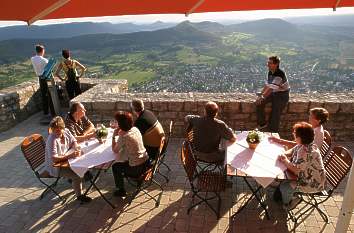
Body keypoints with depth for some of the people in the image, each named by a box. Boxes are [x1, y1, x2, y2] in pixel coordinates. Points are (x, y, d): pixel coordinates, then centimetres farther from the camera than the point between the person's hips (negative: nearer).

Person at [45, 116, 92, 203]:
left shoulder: (66, 131, -9)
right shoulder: (52, 140, -29)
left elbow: (74, 142, 6)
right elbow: (54, 159, -33)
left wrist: (77, 149, -15)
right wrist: (70, 156, -40)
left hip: (65, 159, 7)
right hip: (55, 166, -7)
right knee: (77, 175, -20)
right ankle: (79, 196, 1)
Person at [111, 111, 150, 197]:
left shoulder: (124, 137, -23)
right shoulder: (135, 129, -1)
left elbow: (115, 150, -8)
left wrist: (114, 136, -4)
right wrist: (119, 133, 9)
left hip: (137, 168, -8)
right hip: (146, 162, 8)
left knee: (115, 167, 15)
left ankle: (121, 190, 28)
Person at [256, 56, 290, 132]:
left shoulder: (280, 74, -26)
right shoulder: (270, 72, 1)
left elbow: (271, 88, -31)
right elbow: (267, 85, 6)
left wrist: (262, 97, -30)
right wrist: (260, 95, -2)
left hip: (282, 95, -8)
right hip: (274, 93, 8)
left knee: (275, 113, -13)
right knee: (259, 103, -10)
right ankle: (262, 123, 3)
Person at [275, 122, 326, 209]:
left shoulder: (305, 151, -34)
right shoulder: (303, 145, -3)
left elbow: (295, 169, -31)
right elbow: (292, 151, 12)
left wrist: (285, 160, -15)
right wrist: (283, 155, -9)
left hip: (313, 184, -10)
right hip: (306, 176, 10)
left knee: (284, 187, -11)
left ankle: (287, 203, 20)